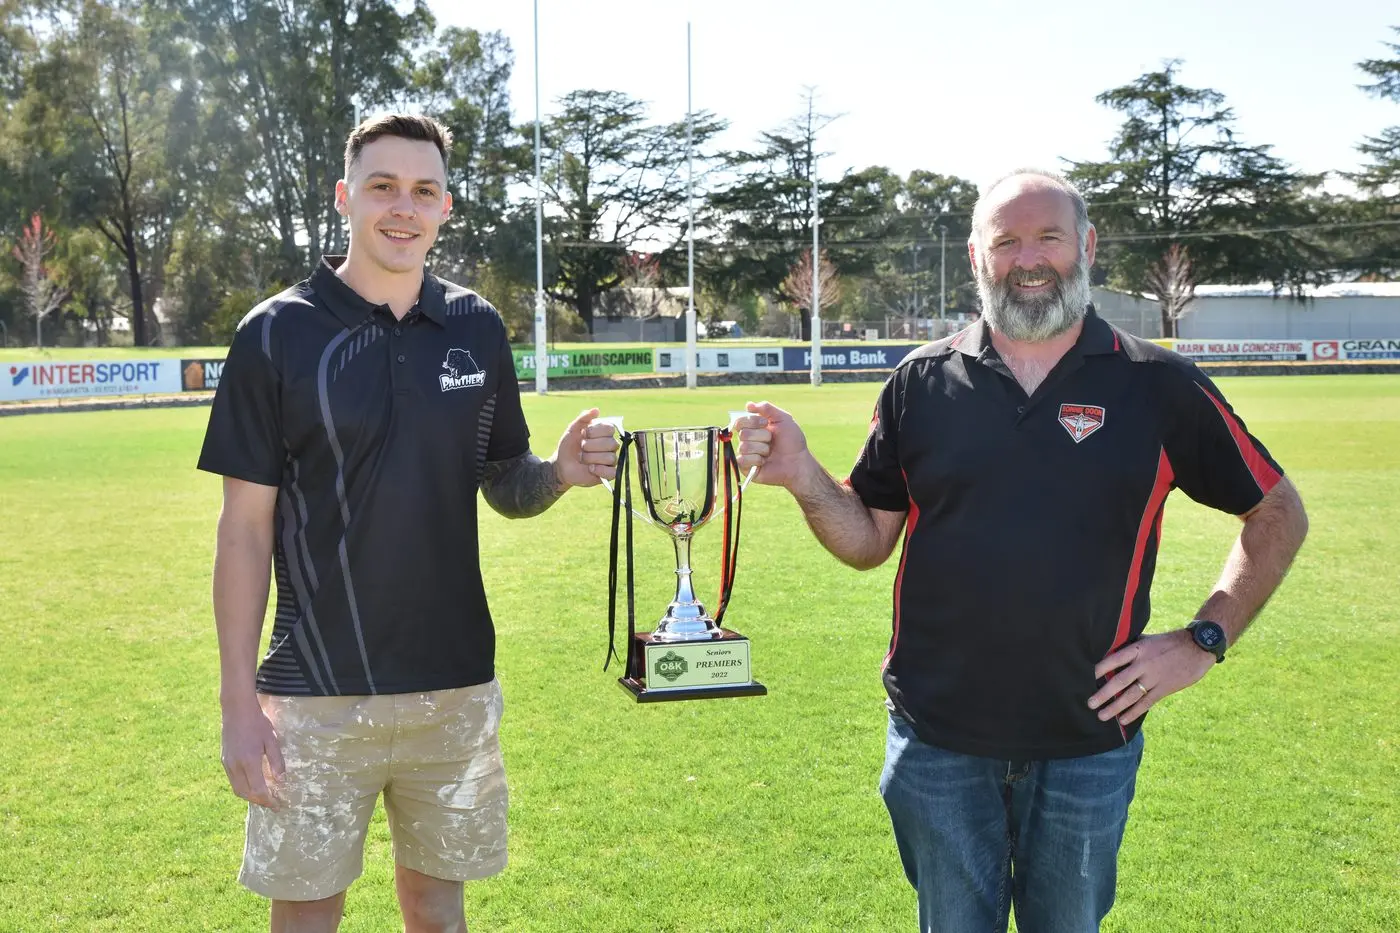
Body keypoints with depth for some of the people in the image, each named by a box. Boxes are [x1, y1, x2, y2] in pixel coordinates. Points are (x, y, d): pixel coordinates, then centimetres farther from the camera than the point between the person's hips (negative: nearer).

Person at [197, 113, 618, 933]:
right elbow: (246, 527, -4)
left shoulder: (477, 328, 3)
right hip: (317, 692, -2)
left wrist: (560, 473, -12)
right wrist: (239, 699, -8)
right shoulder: (277, 334, -5)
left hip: (456, 682, 3)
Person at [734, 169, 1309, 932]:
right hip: (937, 738, 1)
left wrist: (1203, 640, -4)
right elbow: (867, 541, 4)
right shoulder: (920, 382, 0)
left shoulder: (1160, 387, -3)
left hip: (1088, 738, 0)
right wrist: (803, 476, -15)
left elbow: (1277, 513, 5)